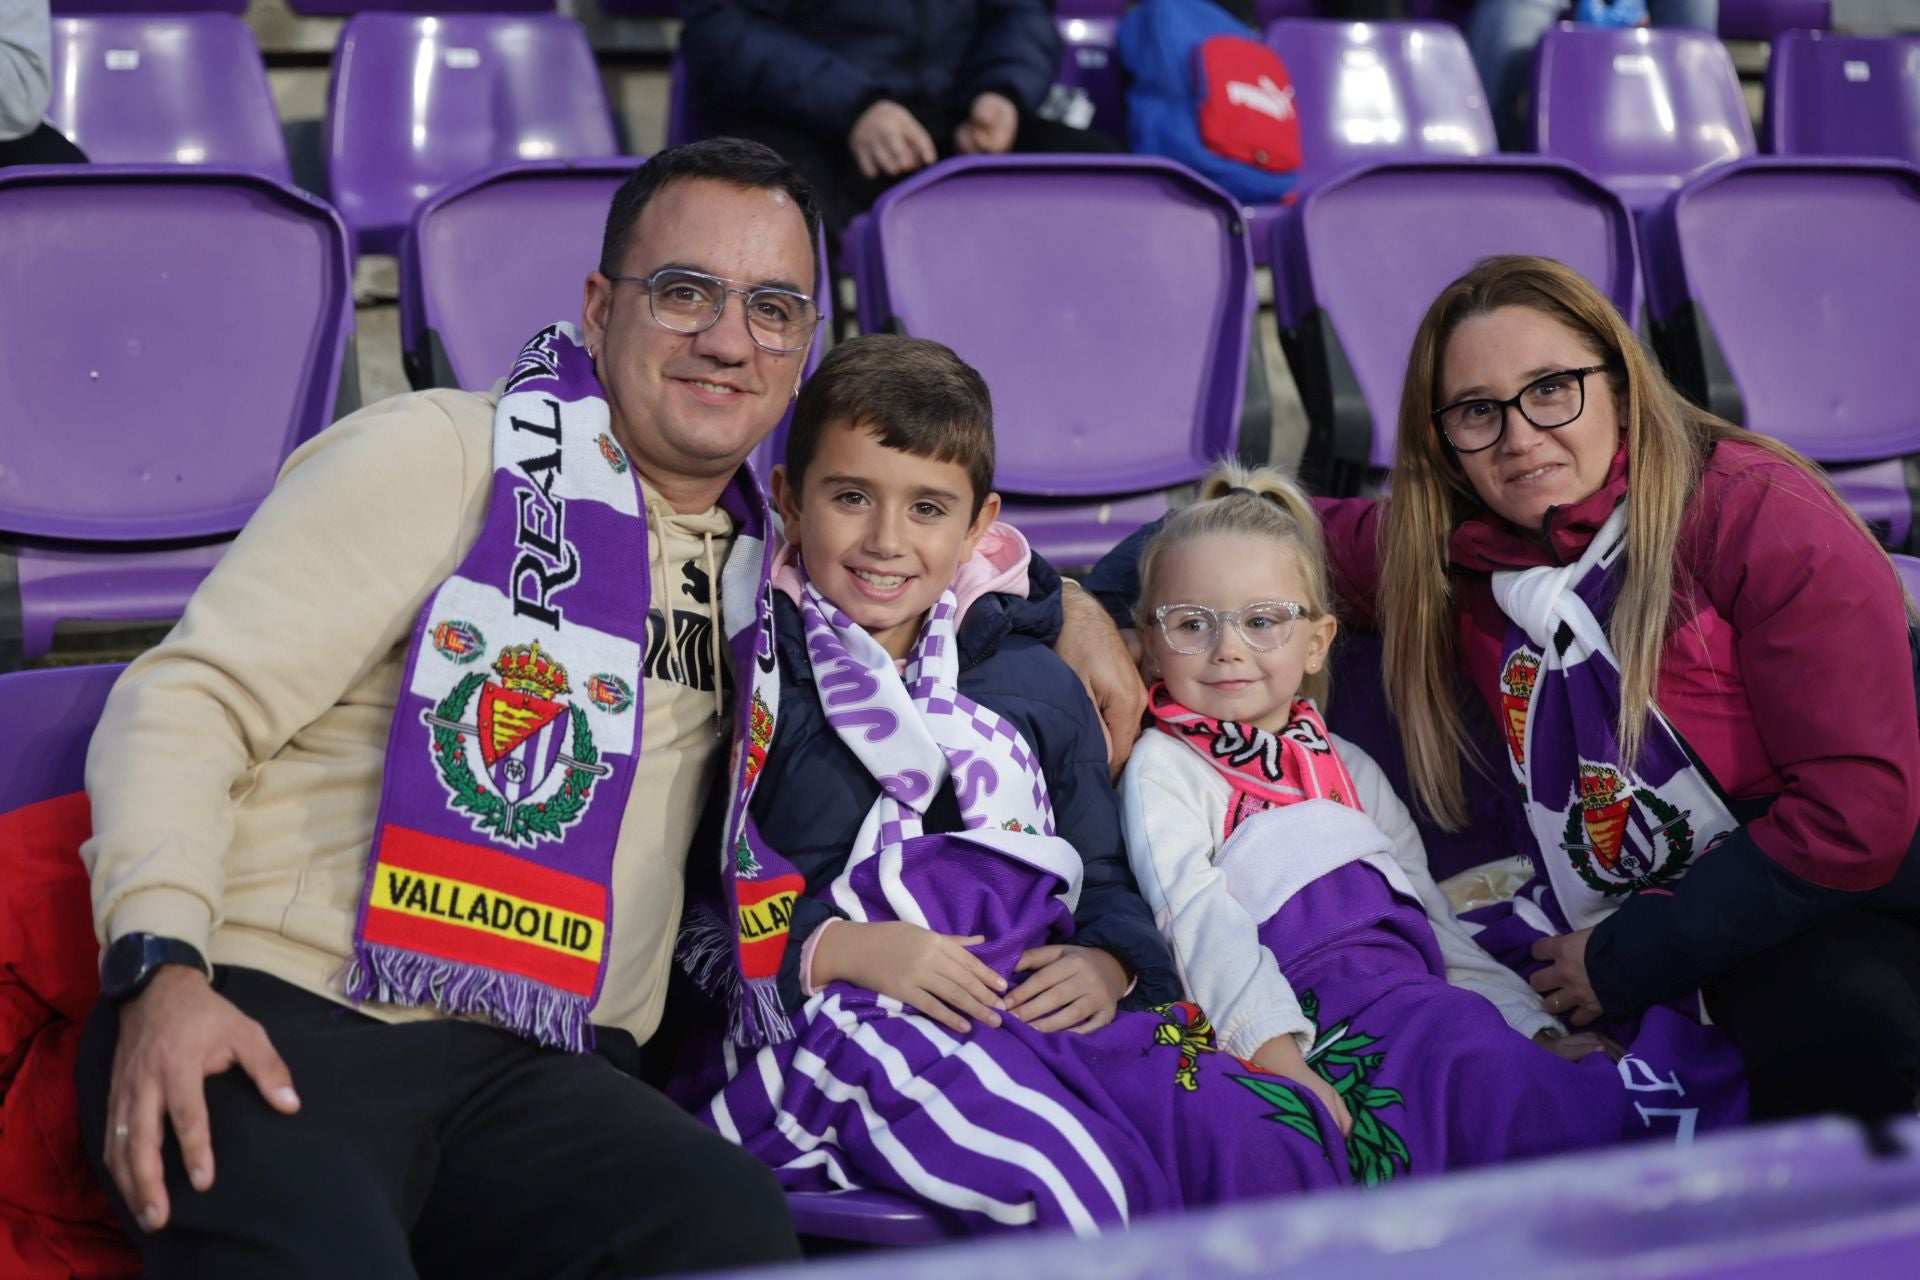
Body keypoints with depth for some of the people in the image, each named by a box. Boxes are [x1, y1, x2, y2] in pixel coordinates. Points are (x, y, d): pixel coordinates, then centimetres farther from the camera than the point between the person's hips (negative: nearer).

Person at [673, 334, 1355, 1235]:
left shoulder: (1037, 684, 19)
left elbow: (1104, 875, 24)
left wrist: (1109, 962, 1)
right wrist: (838, 949, -14)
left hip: (1039, 1002, 5)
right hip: (833, 1022, -4)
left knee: (1280, 1143, -21)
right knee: (1069, 1179, -33)